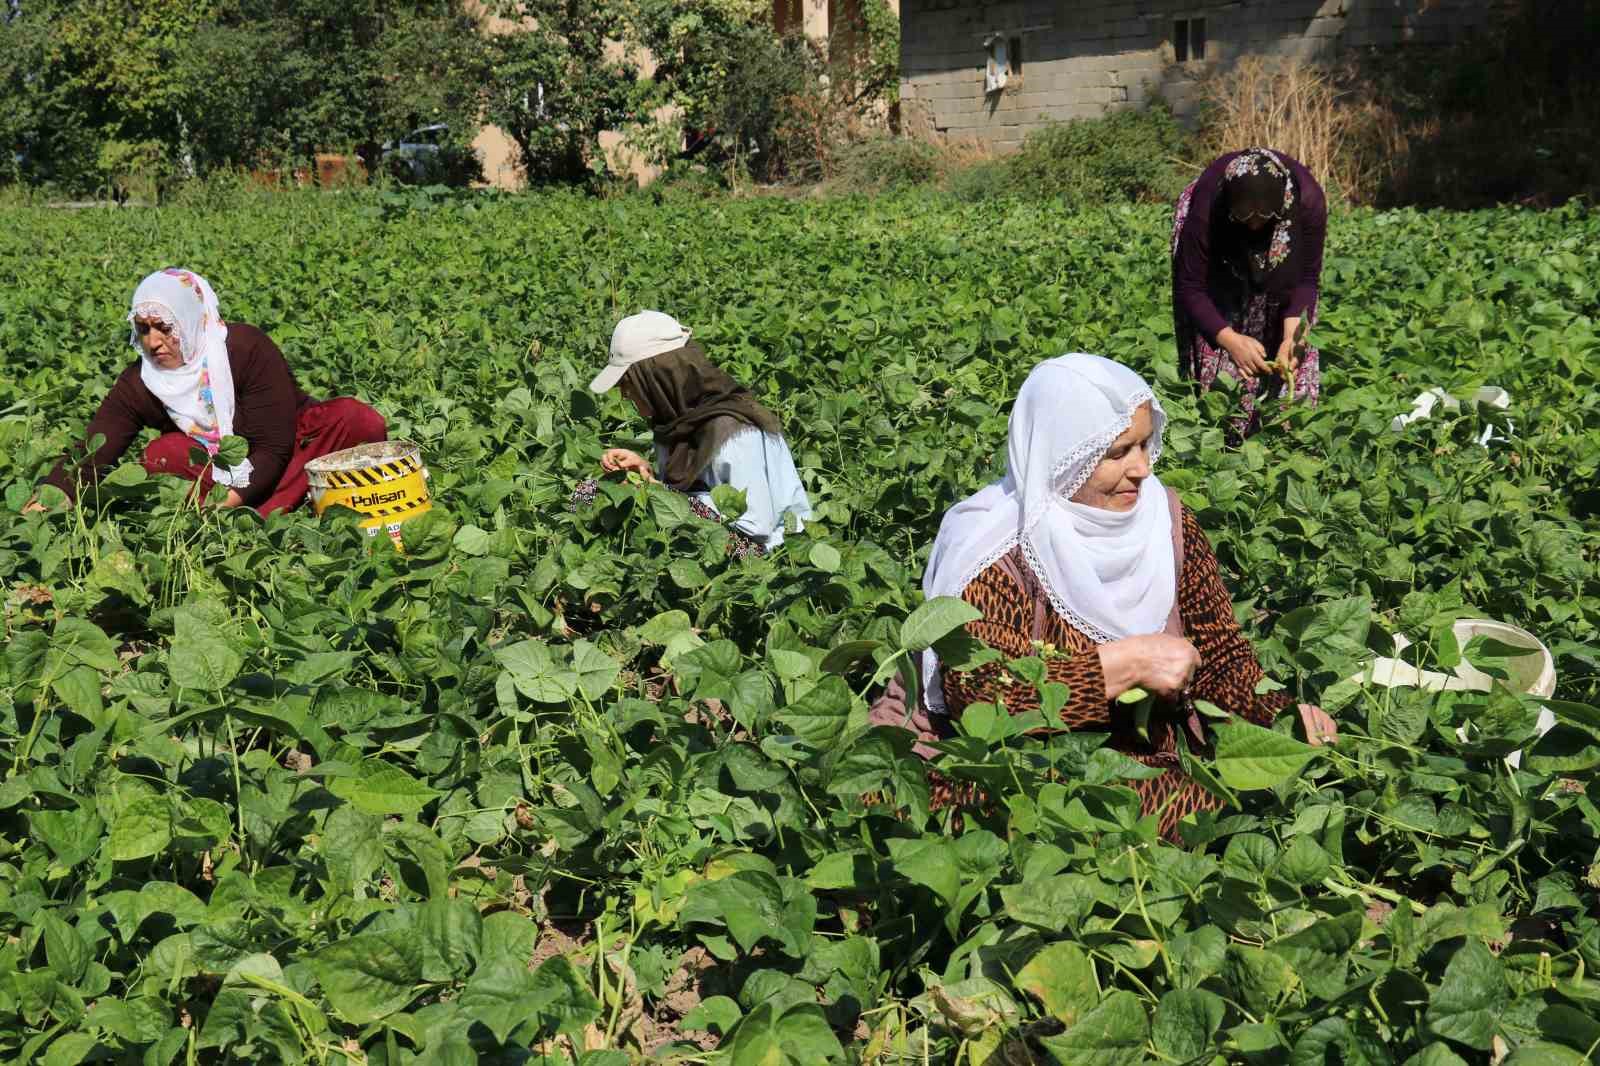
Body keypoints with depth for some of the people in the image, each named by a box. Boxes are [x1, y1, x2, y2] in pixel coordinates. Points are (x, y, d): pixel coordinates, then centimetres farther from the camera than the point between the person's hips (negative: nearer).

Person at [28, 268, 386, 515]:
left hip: (295, 446, -2)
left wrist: (225, 503, -35)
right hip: (223, 470, 3)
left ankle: (266, 515, -36)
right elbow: (88, 456, -17)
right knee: (160, 455, -27)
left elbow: (274, 447, -24)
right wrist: (45, 504, -34)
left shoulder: (246, 349, -22)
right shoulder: (139, 384, -11)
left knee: (362, 423, -31)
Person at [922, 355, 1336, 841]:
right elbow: (975, 694, -22)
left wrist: (1283, 708, -11)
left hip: (1162, 772, 6)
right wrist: (1124, 664, -23)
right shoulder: (995, 550, -11)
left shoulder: (1166, 521, 4)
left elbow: (1220, 652, 9)